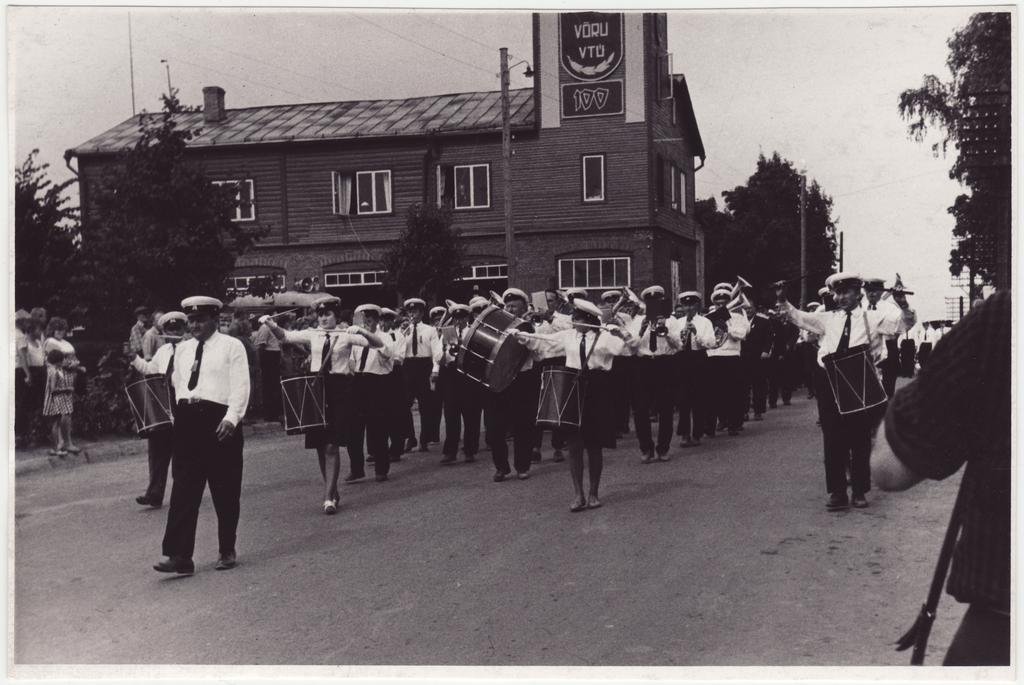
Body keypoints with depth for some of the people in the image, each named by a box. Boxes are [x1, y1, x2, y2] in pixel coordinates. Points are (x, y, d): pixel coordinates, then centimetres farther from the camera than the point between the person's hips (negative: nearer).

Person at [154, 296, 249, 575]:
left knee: (225, 491, 6)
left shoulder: (232, 346, 0)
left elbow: (240, 387, -8)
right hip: (187, 420, 4)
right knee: (183, 491, -3)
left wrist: (231, 418, -20)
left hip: (219, 420, -4)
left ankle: (227, 551, 20)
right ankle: (180, 556, -4)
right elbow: (176, 382, 18)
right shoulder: (182, 349, 16)